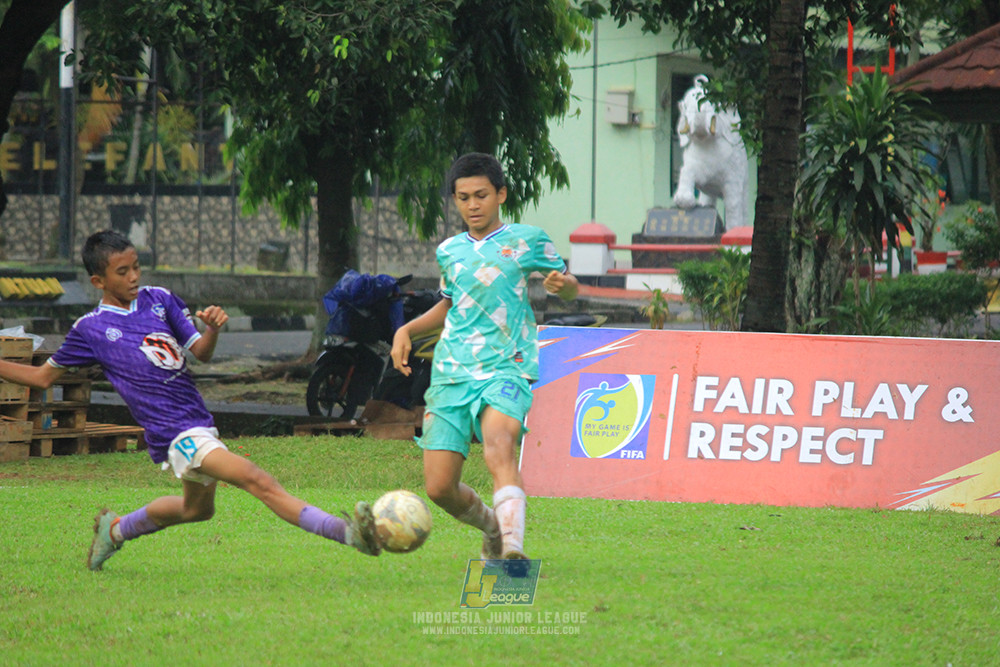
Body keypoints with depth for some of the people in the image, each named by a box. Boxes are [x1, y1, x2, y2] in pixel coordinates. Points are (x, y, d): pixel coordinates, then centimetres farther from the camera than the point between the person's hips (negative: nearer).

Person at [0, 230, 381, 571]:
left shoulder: (159, 300, 9)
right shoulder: (90, 329, -1)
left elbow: (201, 353, 10)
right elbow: (43, 376, 10)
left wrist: (213, 329, -12)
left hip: (199, 423, 7)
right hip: (175, 433, -7)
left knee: (198, 508, 29)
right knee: (257, 481, -23)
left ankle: (115, 531, 45)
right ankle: (345, 532, -36)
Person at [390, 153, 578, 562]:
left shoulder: (527, 240, 6)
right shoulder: (449, 252, 17)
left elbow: (569, 288, 15)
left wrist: (563, 283, -9)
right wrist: (407, 330, 19)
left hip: (506, 368, -4)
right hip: (451, 374, 5)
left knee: (498, 444, -35)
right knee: (439, 488, -3)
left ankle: (513, 546, -48)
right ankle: (493, 527, 28)